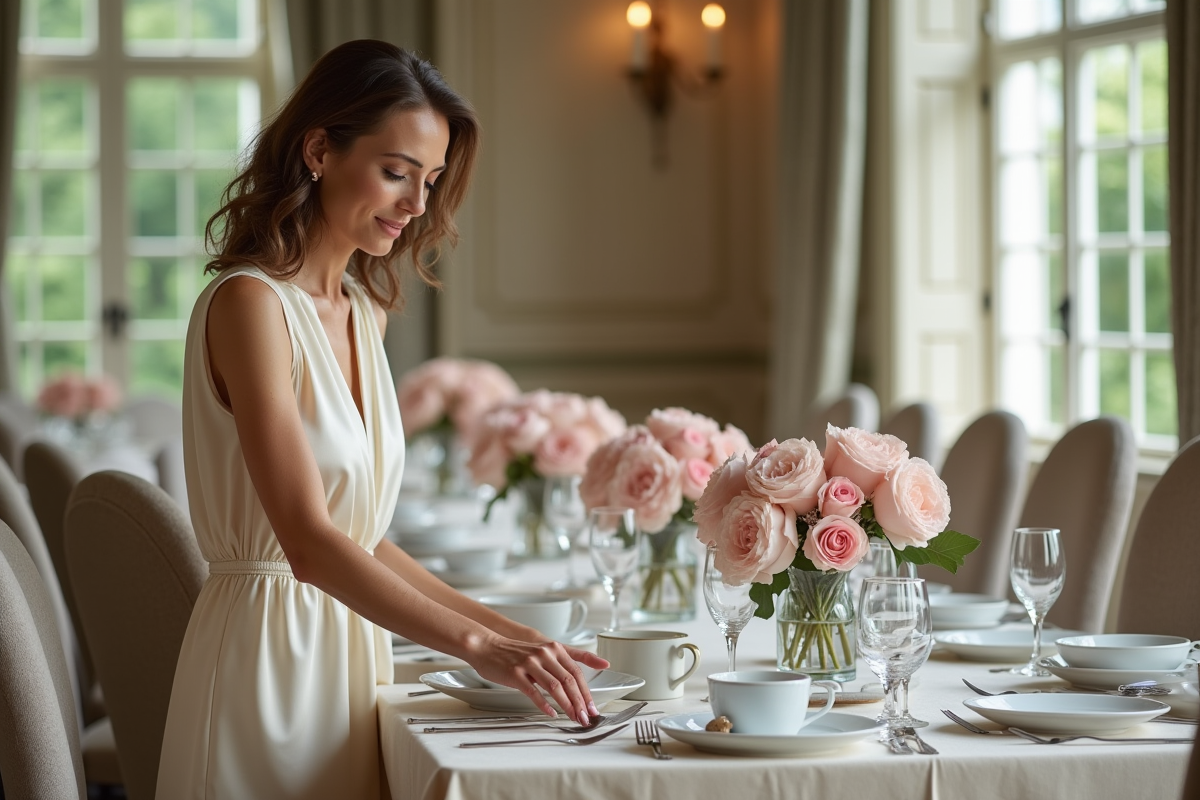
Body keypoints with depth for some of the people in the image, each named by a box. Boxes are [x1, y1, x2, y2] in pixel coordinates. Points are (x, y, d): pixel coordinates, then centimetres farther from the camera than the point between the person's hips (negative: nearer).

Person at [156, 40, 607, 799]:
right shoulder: (248, 303, -15)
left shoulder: (365, 311, 11)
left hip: (350, 647, 8)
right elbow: (308, 542, -23)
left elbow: (362, 537, 12)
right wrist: (477, 643, -28)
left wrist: (502, 626, 4)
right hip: (268, 657, -8)